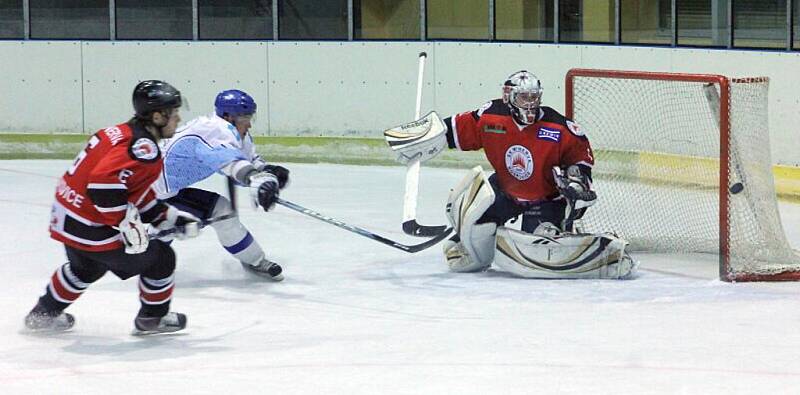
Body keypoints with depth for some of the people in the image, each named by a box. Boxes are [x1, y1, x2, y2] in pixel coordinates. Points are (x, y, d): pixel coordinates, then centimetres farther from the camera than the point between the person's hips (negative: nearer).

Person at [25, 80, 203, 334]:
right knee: (160, 259, 7)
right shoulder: (144, 147, -20)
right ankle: (152, 318, 24)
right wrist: (127, 223, -26)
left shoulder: (124, 133, 12)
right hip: (92, 228, -10)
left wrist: (167, 217, 21)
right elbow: (103, 182, -33)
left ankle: (44, 313, 50)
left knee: (87, 267, 37)